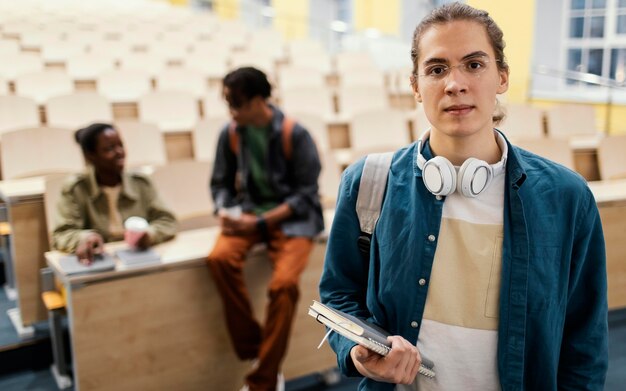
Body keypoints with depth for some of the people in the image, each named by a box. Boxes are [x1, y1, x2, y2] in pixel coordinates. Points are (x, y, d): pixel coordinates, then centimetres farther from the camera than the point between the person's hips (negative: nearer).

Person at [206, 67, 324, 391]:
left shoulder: (294, 134, -10)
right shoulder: (230, 133, 2)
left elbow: (305, 194, -10)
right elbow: (221, 183, 12)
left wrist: (261, 222, -19)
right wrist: (225, 212, -10)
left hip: (291, 216, -3)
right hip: (248, 212, 4)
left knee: (284, 283, -29)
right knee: (219, 258, -29)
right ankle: (254, 351, -13)